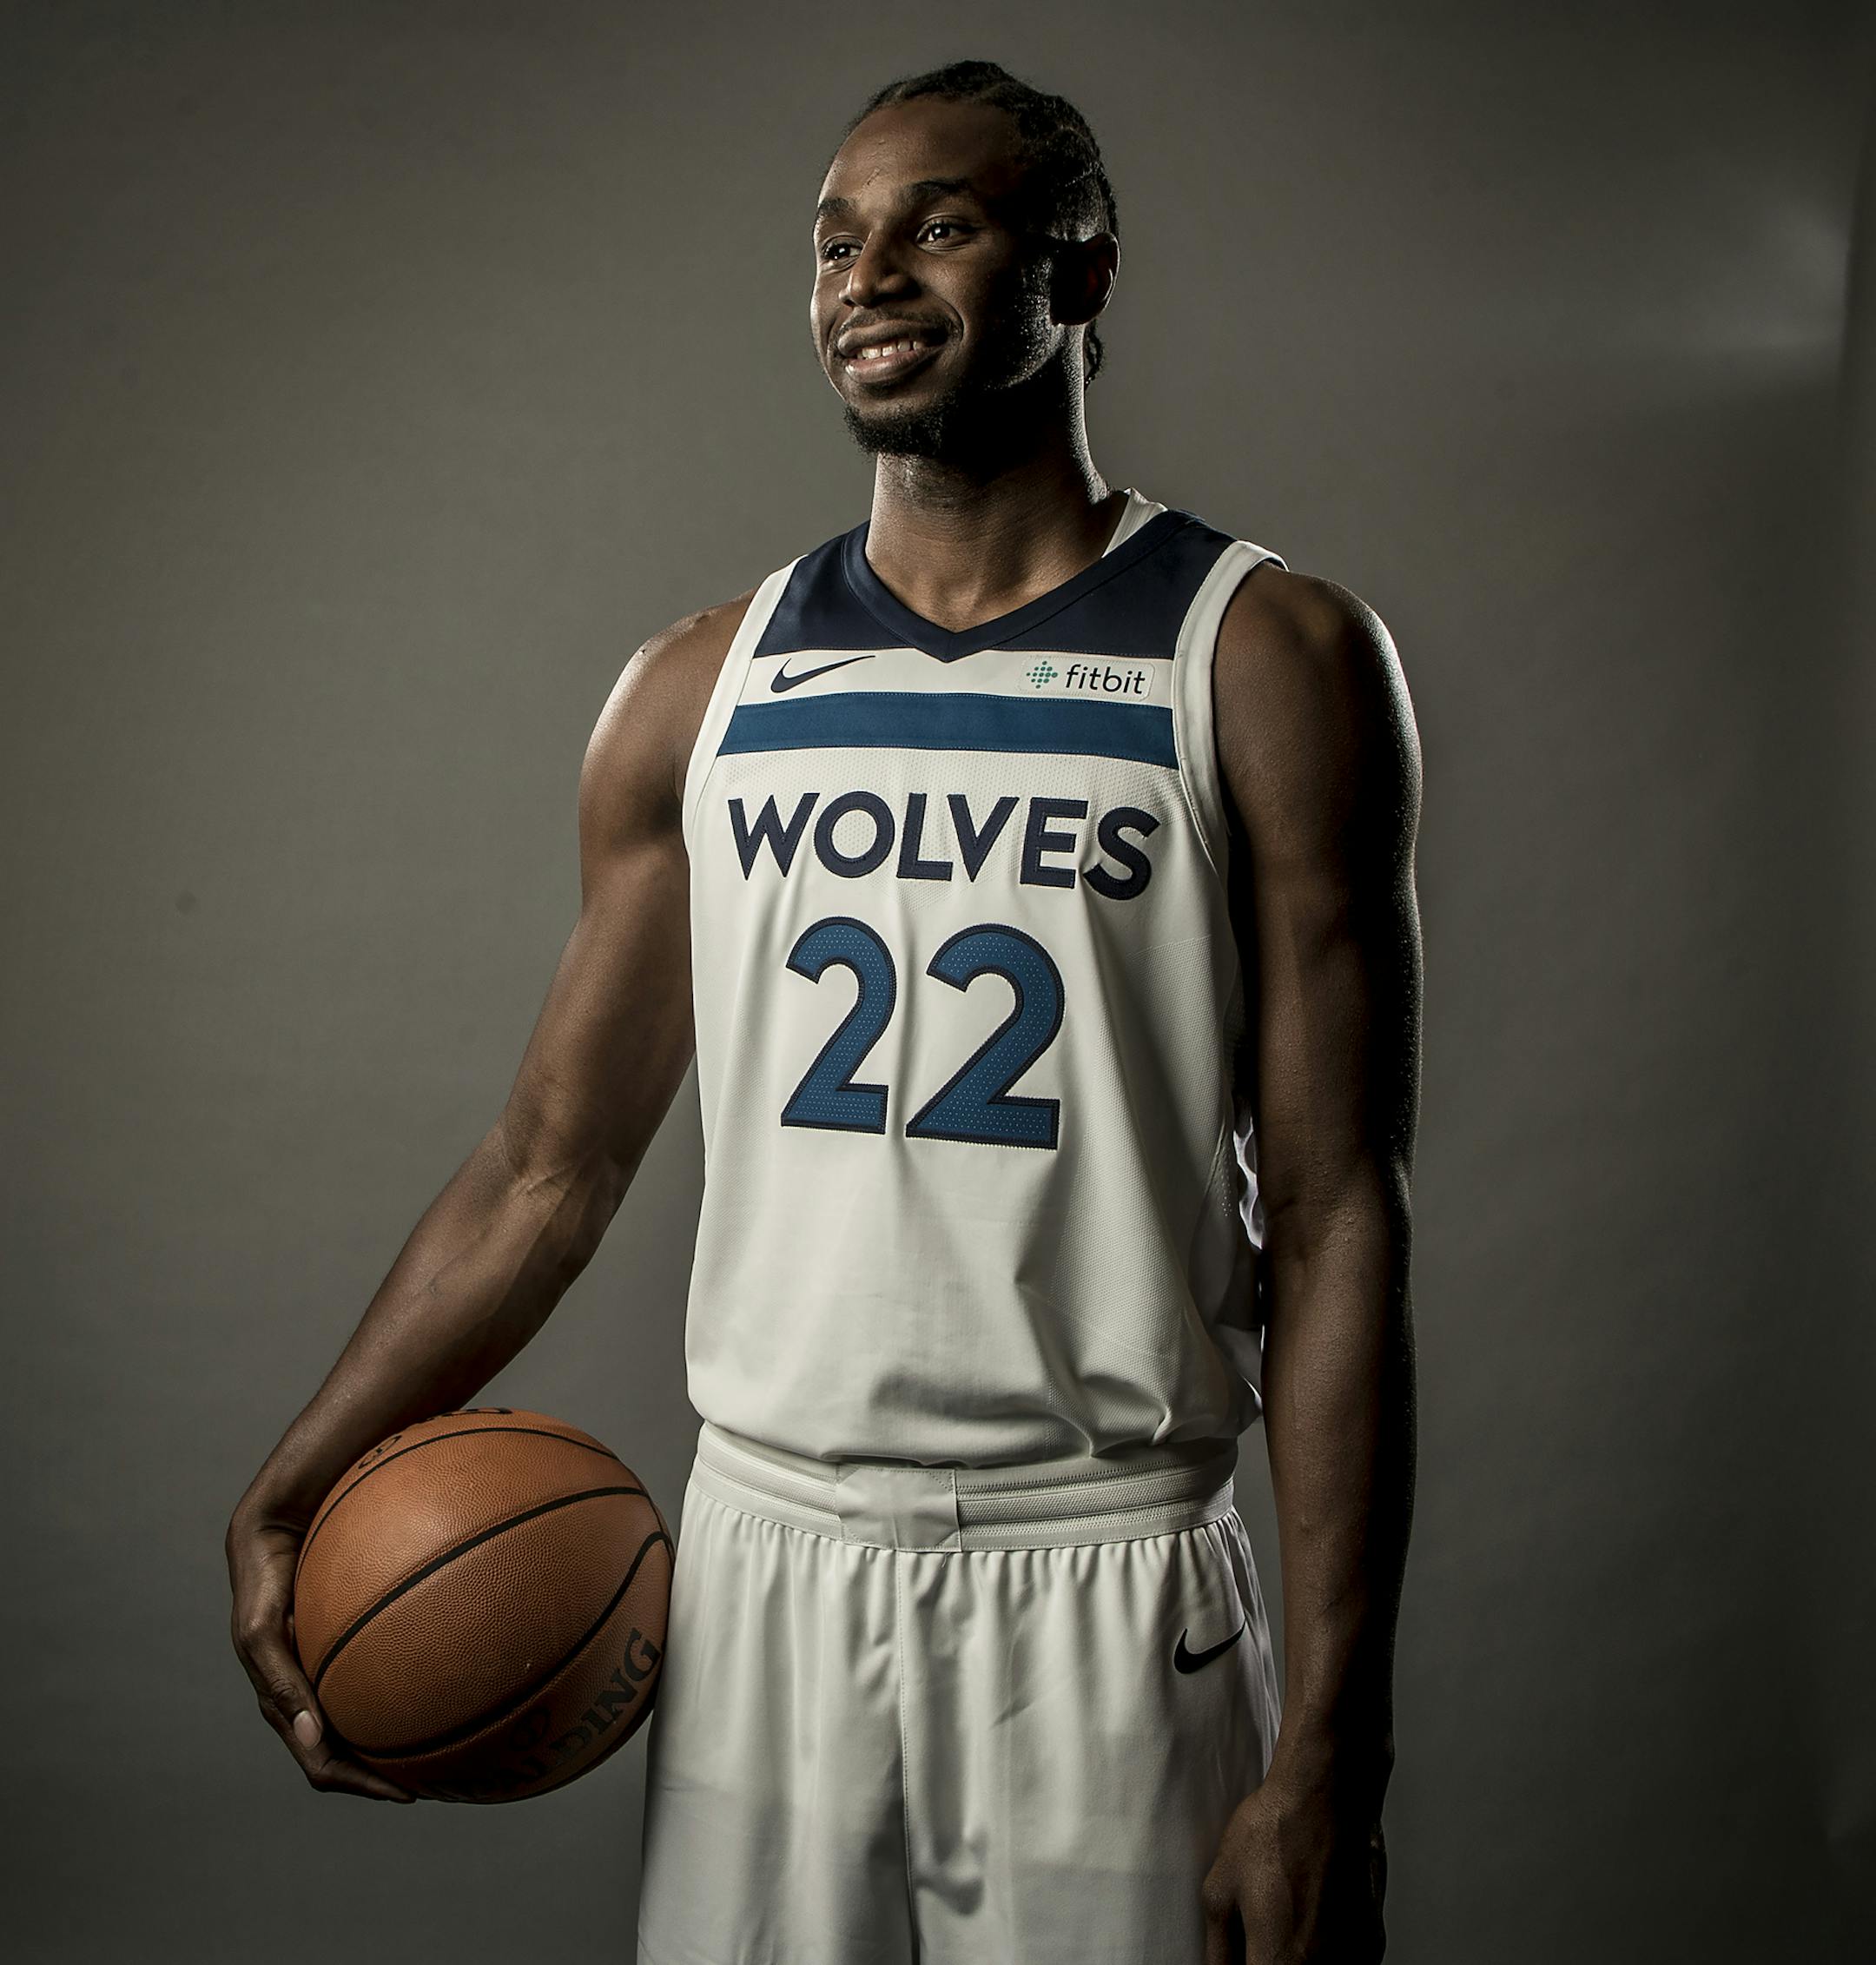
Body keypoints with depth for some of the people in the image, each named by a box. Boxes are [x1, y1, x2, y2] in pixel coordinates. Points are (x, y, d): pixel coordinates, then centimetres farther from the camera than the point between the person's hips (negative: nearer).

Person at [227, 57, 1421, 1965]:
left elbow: (1334, 1224, -7)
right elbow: (550, 1164, 9)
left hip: (1103, 1588, -3)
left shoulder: (1268, 662, -3)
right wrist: (289, 1497, 0)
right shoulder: (701, 691, 7)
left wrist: (1329, 1752, -11)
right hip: (762, 1569, 3)